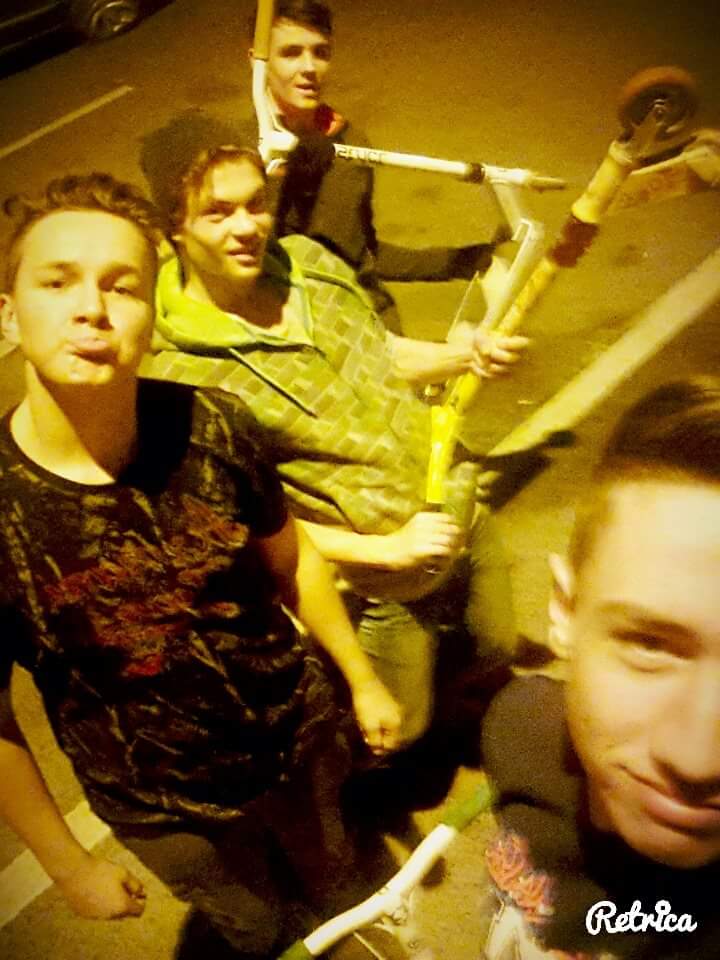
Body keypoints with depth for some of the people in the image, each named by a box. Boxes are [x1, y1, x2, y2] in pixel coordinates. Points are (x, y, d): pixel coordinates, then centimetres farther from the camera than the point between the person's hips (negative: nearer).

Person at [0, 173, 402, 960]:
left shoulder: (209, 426, -23)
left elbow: (291, 561, -5)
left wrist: (362, 679, 6)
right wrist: (68, 866, -3)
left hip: (304, 736, 2)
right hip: (164, 809, -1)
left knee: (330, 879, 30)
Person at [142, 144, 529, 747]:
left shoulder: (307, 260, -6)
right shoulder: (176, 372, -25)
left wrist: (467, 356, -9)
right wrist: (385, 550, -21)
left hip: (463, 514, 6)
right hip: (380, 587, -6)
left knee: (499, 652, 25)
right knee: (399, 735, 16)